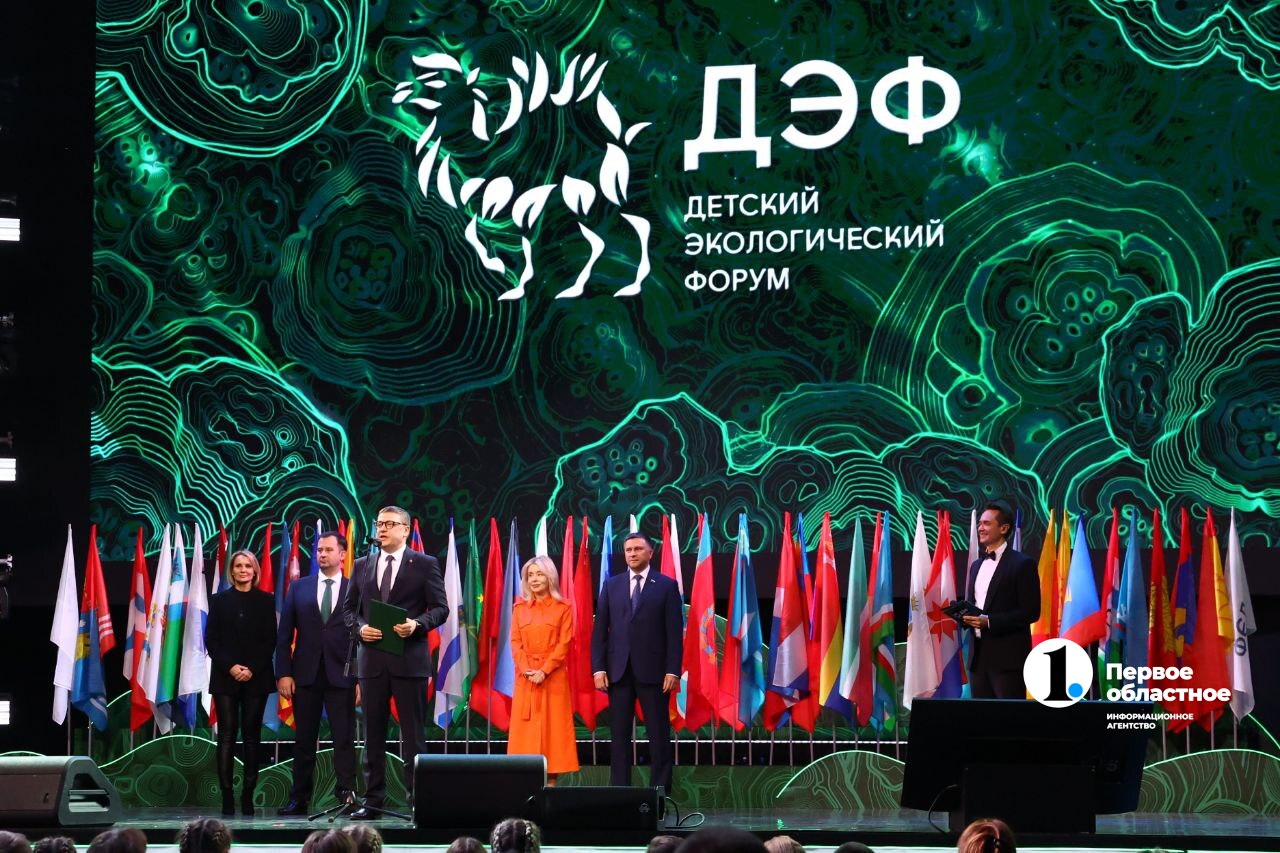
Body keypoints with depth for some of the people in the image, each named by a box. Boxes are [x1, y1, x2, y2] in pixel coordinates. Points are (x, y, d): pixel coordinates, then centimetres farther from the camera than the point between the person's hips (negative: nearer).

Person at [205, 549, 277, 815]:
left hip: (256, 677, 0)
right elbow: (211, 639, 3)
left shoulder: (265, 601, 7)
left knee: (252, 735, 1)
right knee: (227, 735, -5)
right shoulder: (220, 601, 7)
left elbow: (270, 641, 2)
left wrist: (252, 669, -10)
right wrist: (230, 667, -10)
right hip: (225, 677, 0)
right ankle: (227, 796, -7)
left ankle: (248, 794, 2)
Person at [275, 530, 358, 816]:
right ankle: (299, 799, 12)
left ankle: (347, 795, -7)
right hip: (305, 675, 2)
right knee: (304, 741, 7)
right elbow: (285, 635, 8)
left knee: (344, 739, -6)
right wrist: (283, 673, -1)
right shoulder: (299, 588, 10)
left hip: (342, 677, -2)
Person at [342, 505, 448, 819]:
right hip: (372, 659, 4)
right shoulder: (362, 566, 13)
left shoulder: (425, 565, 2)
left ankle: (418, 798, 1)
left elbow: (440, 608, -1)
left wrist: (417, 624, -18)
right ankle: (373, 800, 9)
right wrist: (359, 627, -5)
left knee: (413, 733, -1)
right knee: (373, 732, 6)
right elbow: (349, 607, 15)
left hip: (409, 660, -4)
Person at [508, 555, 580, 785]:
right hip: (525, 676, 2)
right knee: (526, 726, -1)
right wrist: (526, 670, -11)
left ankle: (551, 782, -2)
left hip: (553, 676, -2)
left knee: (552, 725, -3)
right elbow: (515, 642, 4)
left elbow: (564, 644, -4)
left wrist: (544, 670, -15)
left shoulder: (562, 608, 2)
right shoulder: (519, 608, 10)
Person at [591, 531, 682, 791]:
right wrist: (598, 668, -1)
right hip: (618, 670, 3)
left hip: (652, 671, -3)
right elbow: (600, 630, 8)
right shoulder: (611, 585, 11)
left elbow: (674, 632, -2)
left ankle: (660, 790, 3)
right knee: (619, 733, 3)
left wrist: (673, 671, -10)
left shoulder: (667, 586, 3)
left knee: (659, 734, 0)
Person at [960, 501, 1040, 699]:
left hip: (1007, 657, -7)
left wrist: (989, 621, -19)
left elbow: (1031, 612, -12)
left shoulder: (1022, 564, -6)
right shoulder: (976, 565, 18)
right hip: (979, 655, 7)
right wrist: (965, 616, 1)